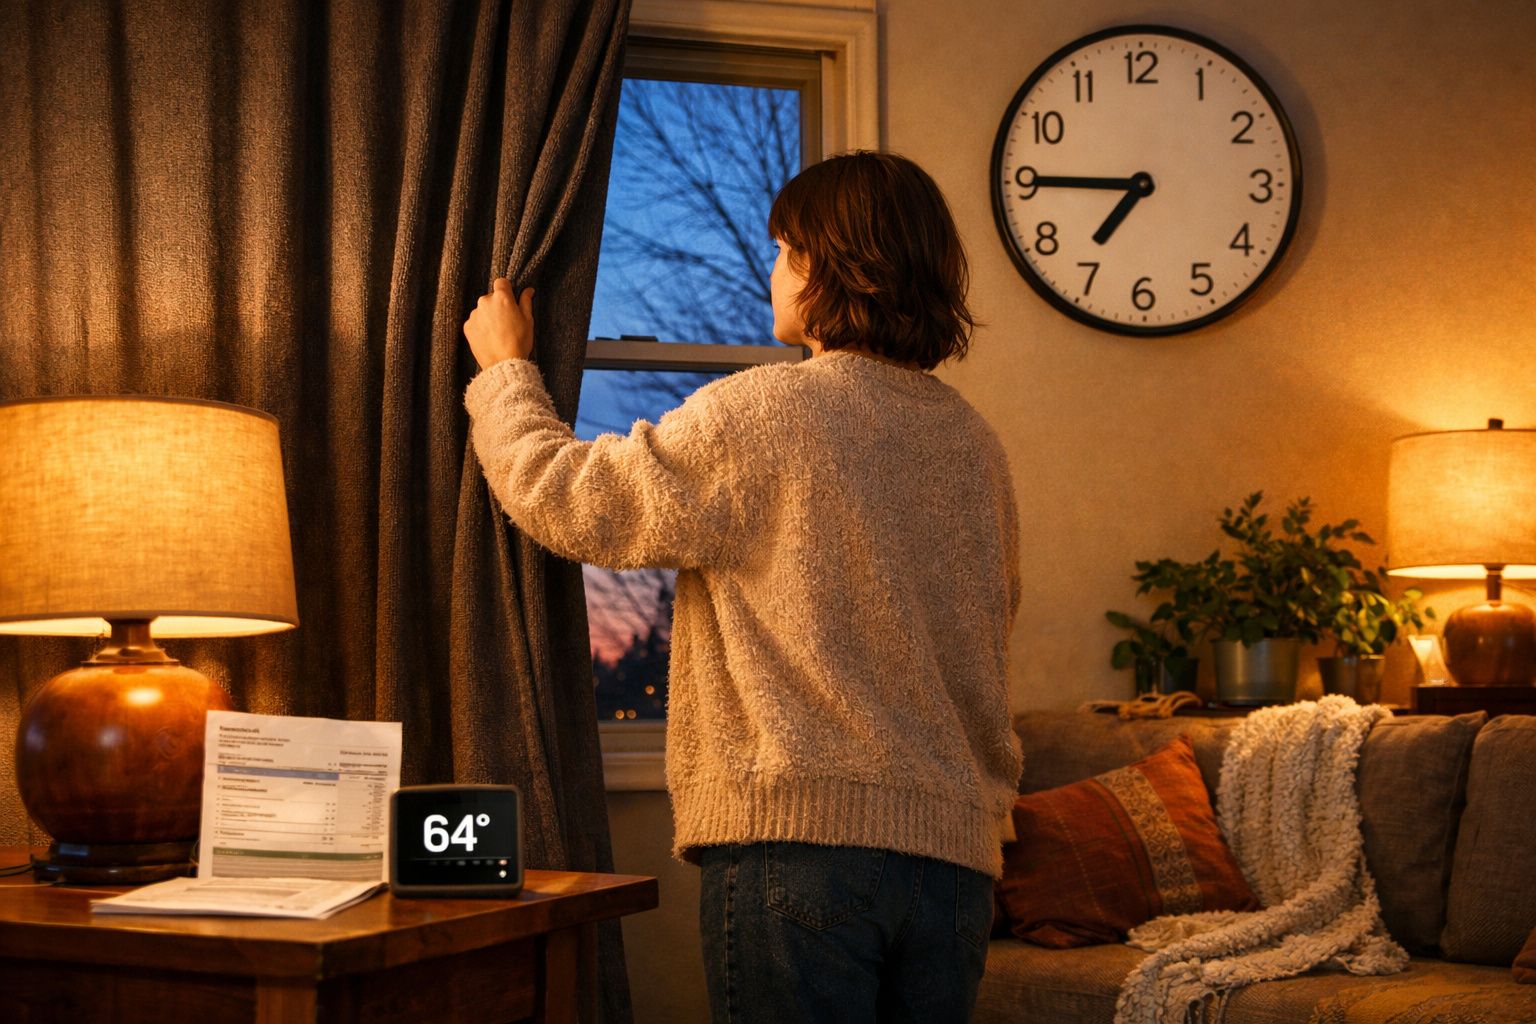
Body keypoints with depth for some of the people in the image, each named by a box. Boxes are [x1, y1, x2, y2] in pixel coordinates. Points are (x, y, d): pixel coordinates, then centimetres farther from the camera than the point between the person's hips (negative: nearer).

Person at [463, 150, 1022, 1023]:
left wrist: (505, 368, 17)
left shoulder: (758, 415, -8)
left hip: (796, 833, -6)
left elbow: (558, 495, 2)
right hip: (956, 849, 6)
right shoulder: (976, 443, 11)